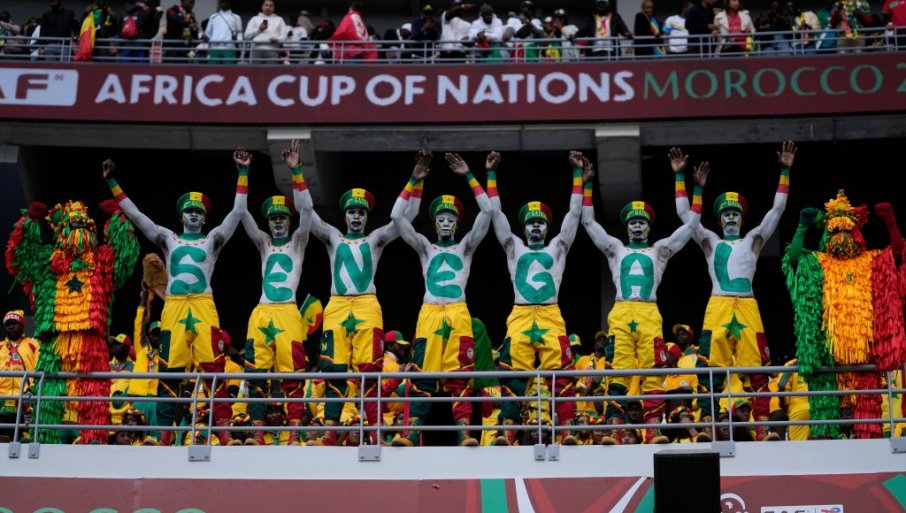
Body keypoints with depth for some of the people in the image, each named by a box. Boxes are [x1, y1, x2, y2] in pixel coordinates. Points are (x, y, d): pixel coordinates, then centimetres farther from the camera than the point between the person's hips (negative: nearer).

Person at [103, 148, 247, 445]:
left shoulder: (212, 240, 17)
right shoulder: (168, 239, 20)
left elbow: (237, 212, 10)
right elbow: (135, 214, 17)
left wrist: (243, 173, 4)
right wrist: (112, 182, 12)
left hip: (204, 306, -1)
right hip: (173, 307, 2)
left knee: (213, 365, -12)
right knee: (170, 368, -1)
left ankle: (222, 425, -16)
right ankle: (164, 429, 0)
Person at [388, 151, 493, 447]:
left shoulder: (466, 246, 18)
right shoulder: (425, 247, 18)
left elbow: (487, 211, 7)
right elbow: (397, 216, 8)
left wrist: (468, 176, 6)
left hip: (459, 314, 0)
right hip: (429, 313, 0)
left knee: (460, 374, -6)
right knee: (423, 373, -6)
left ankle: (464, 432, -10)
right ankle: (413, 432, -8)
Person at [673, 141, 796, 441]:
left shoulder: (753, 240, 17)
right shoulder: (710, 242, 17)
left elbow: (777, 209, 14)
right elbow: (685, 213, 14)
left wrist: (785, 172, 9)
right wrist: (679, 176, 11)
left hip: (748, 307, 0)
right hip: (718, 306, 0)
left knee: (756, 366, -5)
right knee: (712, 366, -7)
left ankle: (762, 425, -6)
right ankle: (708, 424, -8)